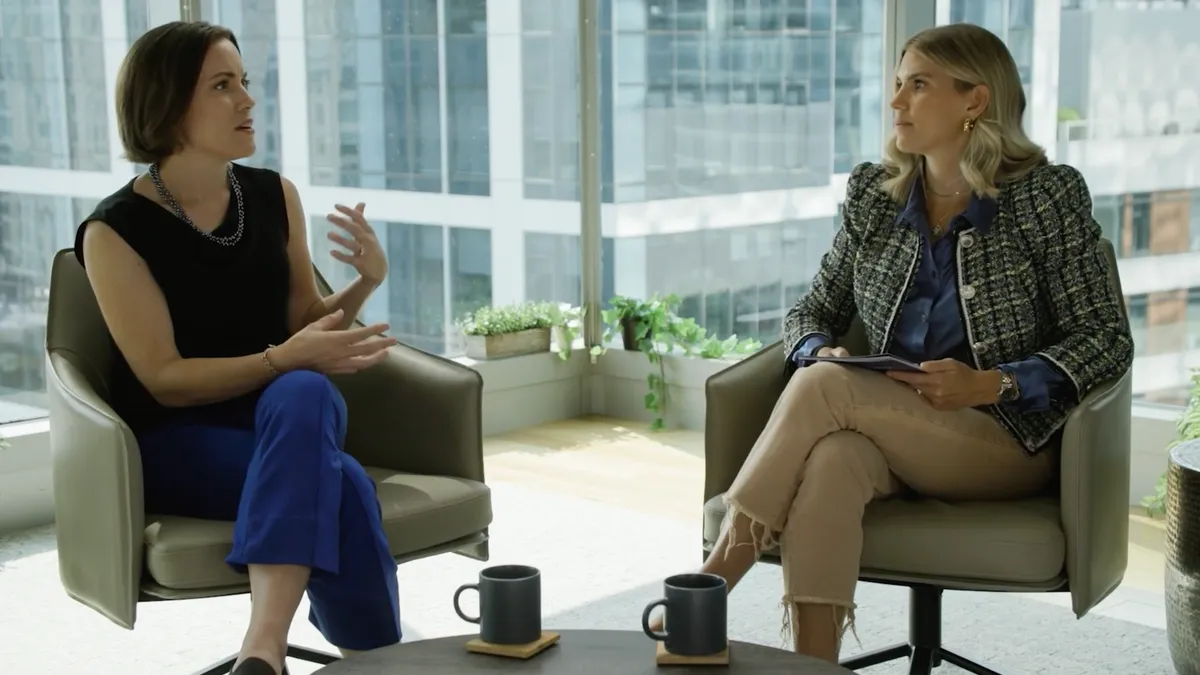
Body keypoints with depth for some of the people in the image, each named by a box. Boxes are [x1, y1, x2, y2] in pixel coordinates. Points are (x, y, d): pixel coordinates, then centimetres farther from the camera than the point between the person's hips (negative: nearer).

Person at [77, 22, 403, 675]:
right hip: (176, 438, -4)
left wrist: (365, 282, -11)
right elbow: (165, 379, -15)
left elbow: (305, 326, 10)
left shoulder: (274, 195, 3)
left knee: (304, 394, -35)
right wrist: (284, 359, -28)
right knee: (339, 483, -34)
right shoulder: (116, 230, -11)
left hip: (290, 409, 4)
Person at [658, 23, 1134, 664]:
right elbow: (812, 313, 18)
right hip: (892, 435, 4)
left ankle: (716, 578, -21)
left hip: (1007, 438, -3)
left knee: (825, 388, -29)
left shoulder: (1047, 196, -2)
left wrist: (990, 384, -18)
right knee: (829, 461, -35)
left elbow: (1106, 340, -3)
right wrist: (819, 352, -8)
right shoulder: (872, 192, 11)